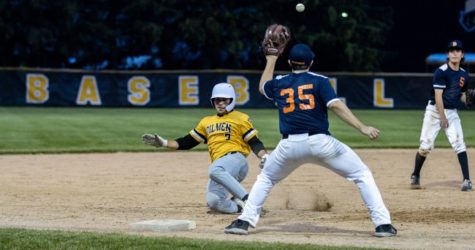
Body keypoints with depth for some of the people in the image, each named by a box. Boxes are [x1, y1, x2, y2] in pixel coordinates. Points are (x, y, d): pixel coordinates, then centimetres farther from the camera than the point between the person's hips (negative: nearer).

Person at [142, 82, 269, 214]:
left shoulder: (241, 119, 10)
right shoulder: (206, 122, 26)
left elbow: (255, 143, 4)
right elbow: (187, 142, 26)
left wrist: (265, 157, -16)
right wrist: (164, 143, 16)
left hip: (236, 159, -5)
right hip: (219, 166, 5)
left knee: (215, 170, -40)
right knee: (213, 202, -21)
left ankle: (247, 200, -37)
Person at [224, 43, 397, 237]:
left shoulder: (279, 83, 15)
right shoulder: (319, 81, 5)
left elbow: (263, 87, 39)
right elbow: (336, 106, -9)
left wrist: (271, 60, 51)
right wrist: (362, 128, -12)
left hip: (289, 146, 3)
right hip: (320, 142, -3)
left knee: (265, 178, 28)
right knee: (362, 175, 7)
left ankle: (244, 221, 13)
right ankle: (382, 223, -6)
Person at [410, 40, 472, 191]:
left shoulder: (464, 75, 5)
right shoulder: (441, 72, -14)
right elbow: (438, 96, -17)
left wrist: (468, 99, -3)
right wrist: (442, 118, -17)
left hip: (452, 112, 4)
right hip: (435, 110, -4)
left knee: (459, 144, -9)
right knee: (425, 146, -2)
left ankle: (466, 180, -10)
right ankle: (415, 176, 19)